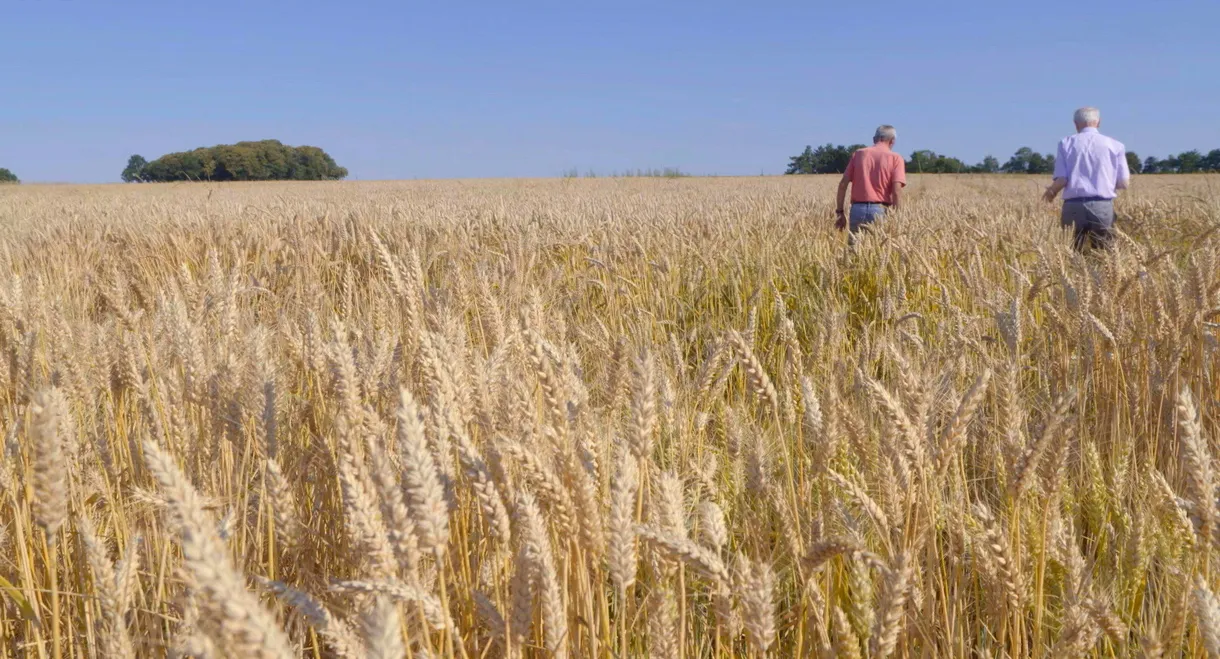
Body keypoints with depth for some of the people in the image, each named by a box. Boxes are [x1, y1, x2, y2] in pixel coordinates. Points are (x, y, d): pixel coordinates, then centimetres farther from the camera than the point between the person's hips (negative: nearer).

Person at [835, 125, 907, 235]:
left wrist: (839, 212, 10)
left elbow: (843, 184, 5)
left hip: (857, 209, 2)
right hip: (880, 211, -2)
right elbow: (896, 190, -9)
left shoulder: (858, 154, 11)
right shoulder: (895, 158, 3)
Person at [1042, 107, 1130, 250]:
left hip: (1074, 207, 0)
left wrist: (1051, 191, 16)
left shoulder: (1066, 143, 4)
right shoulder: (1115, 145, 6)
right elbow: (1123, 183, 4)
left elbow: (1061, 180, -4)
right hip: (1103, 207, 0)